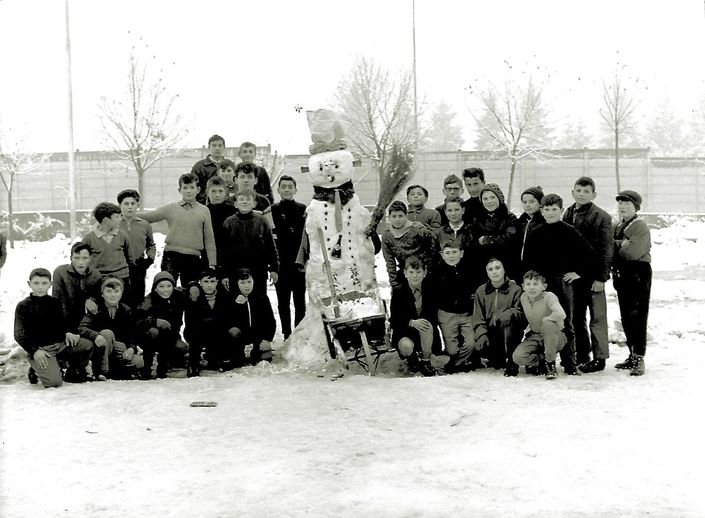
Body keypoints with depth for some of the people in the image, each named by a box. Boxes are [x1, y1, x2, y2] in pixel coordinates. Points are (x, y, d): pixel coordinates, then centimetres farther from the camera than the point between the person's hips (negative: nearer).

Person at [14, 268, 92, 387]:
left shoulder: (55, 302, 13)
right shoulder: (23, 306, 0)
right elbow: (19, 335, -5)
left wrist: (67, 333, -2)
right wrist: (35, 351, -20)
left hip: (60, 344, 5)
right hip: (40, 349, -5)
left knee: (87, 346, -19)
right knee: (54, 382, -26)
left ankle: (73, 373, 7)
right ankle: (36, 370, 9)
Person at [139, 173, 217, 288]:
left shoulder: (204, 211, 7)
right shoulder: (170, 208, 6)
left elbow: (209, 239, 8)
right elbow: (147, 217, 10)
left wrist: (212, 263, 5)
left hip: (193, 258, 1)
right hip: (171, 256, -1)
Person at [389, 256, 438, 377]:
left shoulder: (430, 288, -4)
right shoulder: (398, 291, -10)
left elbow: (434, 313, 2)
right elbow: (394, 320, -11)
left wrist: (426, 321, -21)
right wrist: (412, 322, -29)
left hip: (426, 331, 2)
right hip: (403, 331, -2)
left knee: (427, 325, -33)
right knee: (407, 347, -34)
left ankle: (426, 361, -14)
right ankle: (411, 358, 6)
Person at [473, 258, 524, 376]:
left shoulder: (515, 289, 2)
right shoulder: (481, 291, 9)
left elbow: (520, 313, -9)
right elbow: (478, 317, 2)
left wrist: (508, 313, -31)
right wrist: (481, 334, -15)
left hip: (511, 333, -3)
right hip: (490, 333, 3)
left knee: (508, 319, -33)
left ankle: (511, 363, -22)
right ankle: (499, 361, 15)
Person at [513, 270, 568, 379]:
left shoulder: (549, 297, -19)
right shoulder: (523, 297, -2)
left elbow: (561, 315, -37)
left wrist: (544, 319, -26)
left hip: (554, 337, -4)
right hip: (534, 337, 4)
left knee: (548, 324, -40)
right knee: (517, 356, -25)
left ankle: (550, 362, -20)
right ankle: (542, 361, 6)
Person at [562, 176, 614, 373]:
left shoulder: (602, 217, -6)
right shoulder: (567, 215, 12)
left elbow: (606, 249, -10)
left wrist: (600, 277, -15)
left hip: (592, 276, -6)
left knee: (597, 318, 0)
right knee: (576, 318, 12)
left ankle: (599, 358, 7)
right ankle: (582, 356, 21)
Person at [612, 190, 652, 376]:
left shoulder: (640, 226, -8)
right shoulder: (617, 226, 17)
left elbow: (634, 252, -19)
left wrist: (615, 245, -6)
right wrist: (620, 245, -5)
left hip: (638, 275, -8)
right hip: (621, 275, 8)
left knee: (637, 317, -11)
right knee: (626, 318, 11)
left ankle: (639, 358, -10)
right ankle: (633, 355, 20)